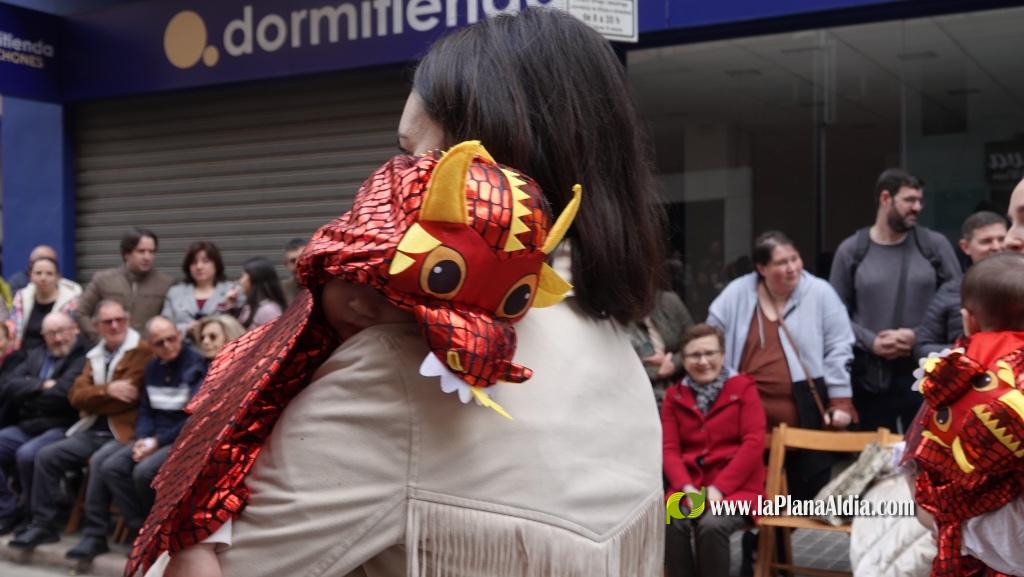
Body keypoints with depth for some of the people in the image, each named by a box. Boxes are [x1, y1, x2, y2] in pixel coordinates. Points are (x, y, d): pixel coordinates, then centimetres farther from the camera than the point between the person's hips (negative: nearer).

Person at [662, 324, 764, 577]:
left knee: (711, 524, -32)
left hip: (735, 486, -2)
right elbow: (669, 449, 4)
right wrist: (686, 487, -15)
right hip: (689, 486, 3)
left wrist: (719, 487, -15)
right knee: (670, 524, -28)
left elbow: (754, 444, -6)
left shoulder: (743, 388, 3)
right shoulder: (674, 395, 12)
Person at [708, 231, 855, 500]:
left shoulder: (820, 293, -3)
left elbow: (838, 349, -1)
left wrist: (840, 400, -4)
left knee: (809, 488, 7)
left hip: (806, 412, -1)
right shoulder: (736, 295, 0)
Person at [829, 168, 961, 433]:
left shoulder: (935, 245, 3)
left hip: (924, 372, 0)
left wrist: (919, 336, -11)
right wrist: (871, 342, -12)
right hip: (870, 375, 0)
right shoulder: (851, 250, 2)